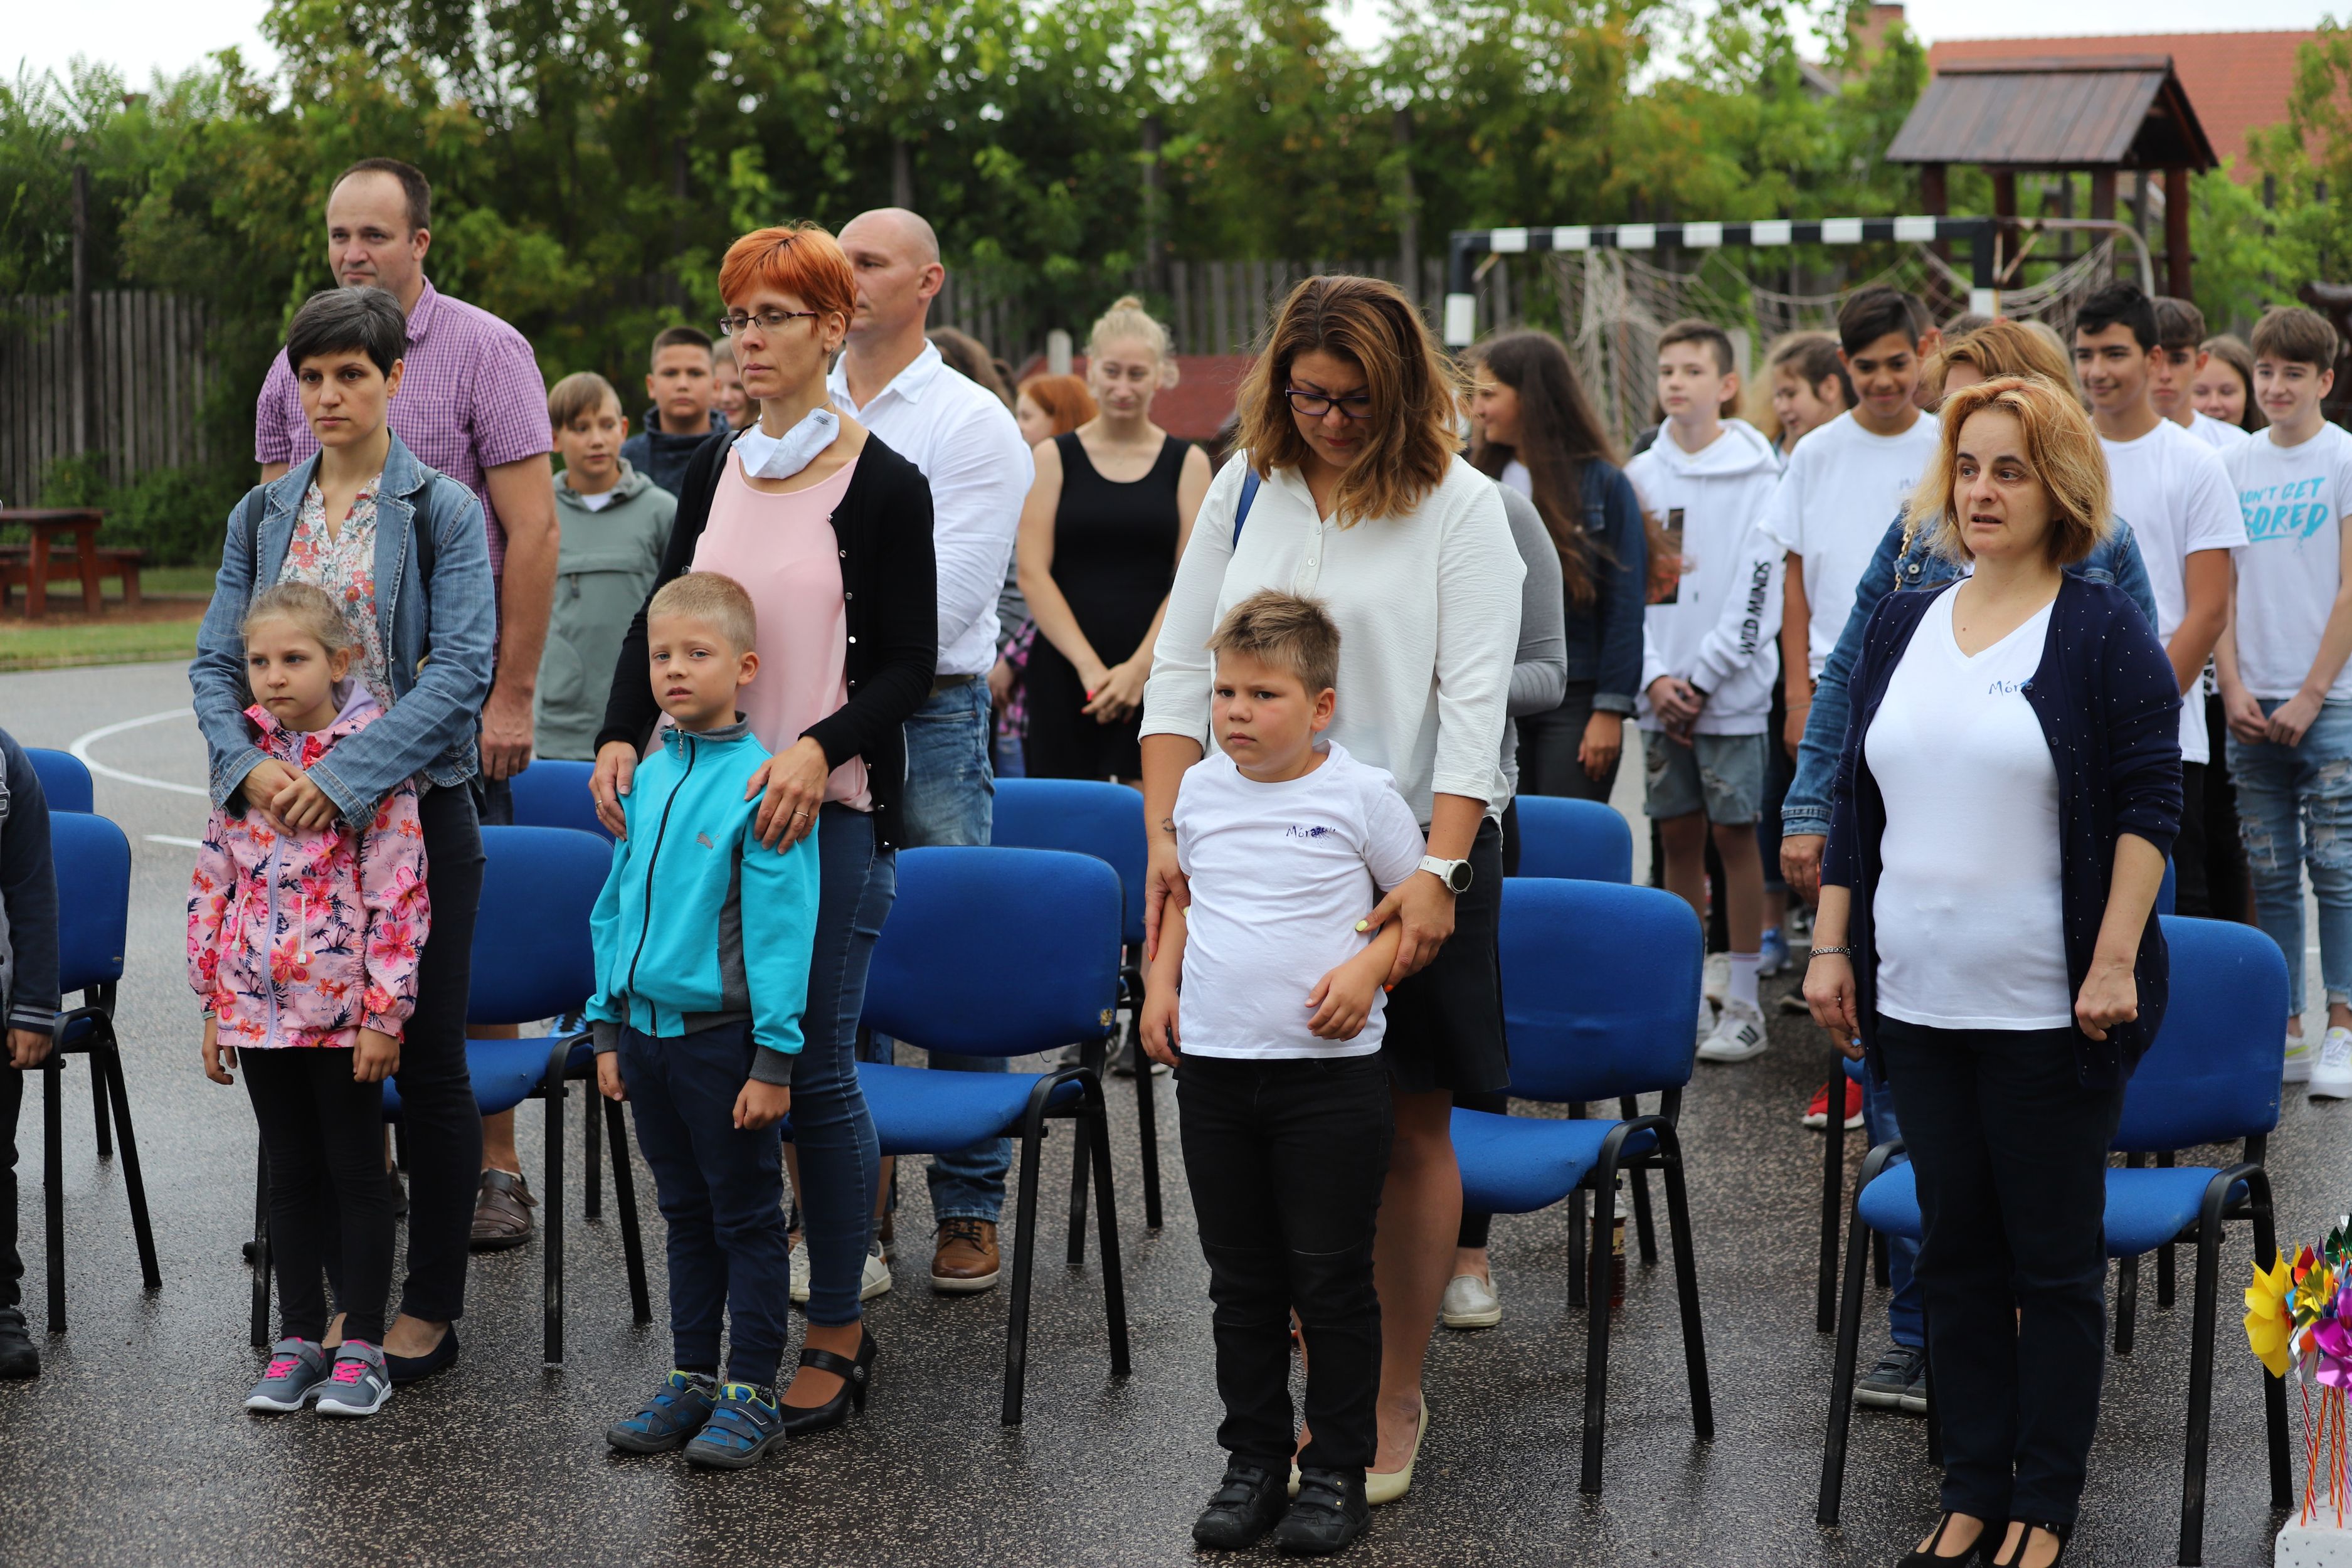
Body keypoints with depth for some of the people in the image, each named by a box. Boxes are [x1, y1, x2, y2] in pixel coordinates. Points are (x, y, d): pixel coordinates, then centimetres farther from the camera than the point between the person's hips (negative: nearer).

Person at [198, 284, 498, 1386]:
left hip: (415, 811, -4)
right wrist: (248, 764, -14)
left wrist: (344, 778, -20)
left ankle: (431, 1306, 12)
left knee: (426, 1059, 2)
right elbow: (216, 660, 6)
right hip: (290, 825, 4)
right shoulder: (263, 516, 10)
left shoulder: (443, 512, -3)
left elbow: (459, 669, -12)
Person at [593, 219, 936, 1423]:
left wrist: (816, 750, -22)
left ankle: (837, 1334, 12)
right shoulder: (715, 469, 10)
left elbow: (908, 665, -7)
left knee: (814, 1071, -1)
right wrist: (621, 735, -2)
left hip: (829, 813, -5)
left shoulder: (884, 485, -5)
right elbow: (661, 613, 14)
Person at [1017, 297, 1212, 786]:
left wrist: (1139, 667, -11)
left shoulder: (1187, 463, 9)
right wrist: (1088, 666, -11)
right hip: (1064, 671, 0)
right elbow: (1033, 574, 0)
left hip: (1157, 668, 0)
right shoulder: (1054, 458, 8)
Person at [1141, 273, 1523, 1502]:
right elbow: (1182, 670, 7)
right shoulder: (1245, 488, 7)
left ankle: (1397, 1401, 16)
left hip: (1414, 848, -3)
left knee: (1409, 1124, 4)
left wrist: (1437, 870, -23)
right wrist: (1165, 835, -6)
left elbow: (1474, 701, -11)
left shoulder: (1458, 505, -4)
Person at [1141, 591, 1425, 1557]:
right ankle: (1255, 1461, 21)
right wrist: (1160, 979, 10)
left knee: (1332, 1283, 2)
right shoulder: (1199, 791, 5)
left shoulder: (1360, 796, -7)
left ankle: (1337, 1473, 12)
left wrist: (1368, 969, -15)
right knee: (1242, 1280, 11)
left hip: (1329, 1071, -4)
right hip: (1214, 1068, 4)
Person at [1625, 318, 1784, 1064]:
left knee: (1734, 833, -1)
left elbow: (1758, 593, -8)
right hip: (1661, 694, 4)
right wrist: (1655, 678, -5)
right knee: (1678, 836, 7)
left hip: (1731, 691, -4)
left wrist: (1700, 679, -10)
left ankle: (1743, 1003, 4)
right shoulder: (1641, 475, 8)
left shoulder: (1756, 476, -5)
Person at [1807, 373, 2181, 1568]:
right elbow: (1855, 800, 14)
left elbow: (2148, 806, -8)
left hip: (2046, 1012, -5)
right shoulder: (1901, 628, 11)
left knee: (2055, 1265, 4)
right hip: (1921, 1004, 5)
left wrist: (2115, 961, -15)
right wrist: (1830, 945, 9)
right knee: (1955, 1255, 11)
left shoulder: (2104, 633, -5)